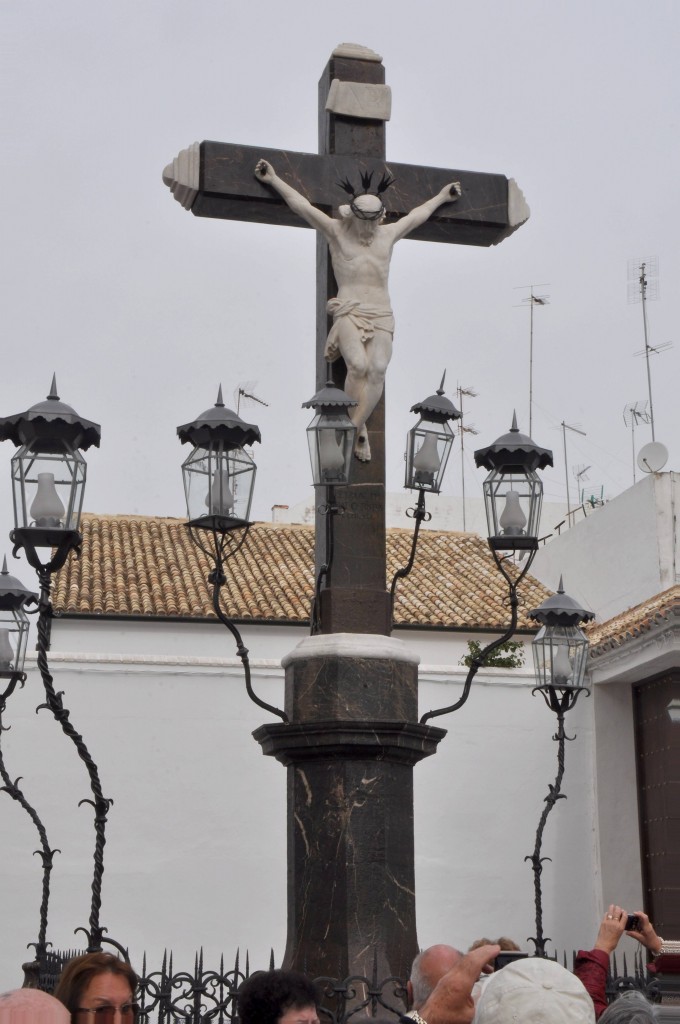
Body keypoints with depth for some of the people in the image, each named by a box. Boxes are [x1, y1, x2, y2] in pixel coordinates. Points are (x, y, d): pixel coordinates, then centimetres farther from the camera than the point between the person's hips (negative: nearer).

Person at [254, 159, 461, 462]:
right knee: (358, 365, -30)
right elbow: (303, 206, 8)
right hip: (348, 312, -3)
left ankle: (353, 428, -20)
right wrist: (274, 180, 6)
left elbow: (416, 216, 36)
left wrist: (441, 197, 49)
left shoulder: (388, 234, 20)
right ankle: (358, 430, -19)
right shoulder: (337, 231, 10)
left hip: (381, 315, 3)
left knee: (378, 368, -25)